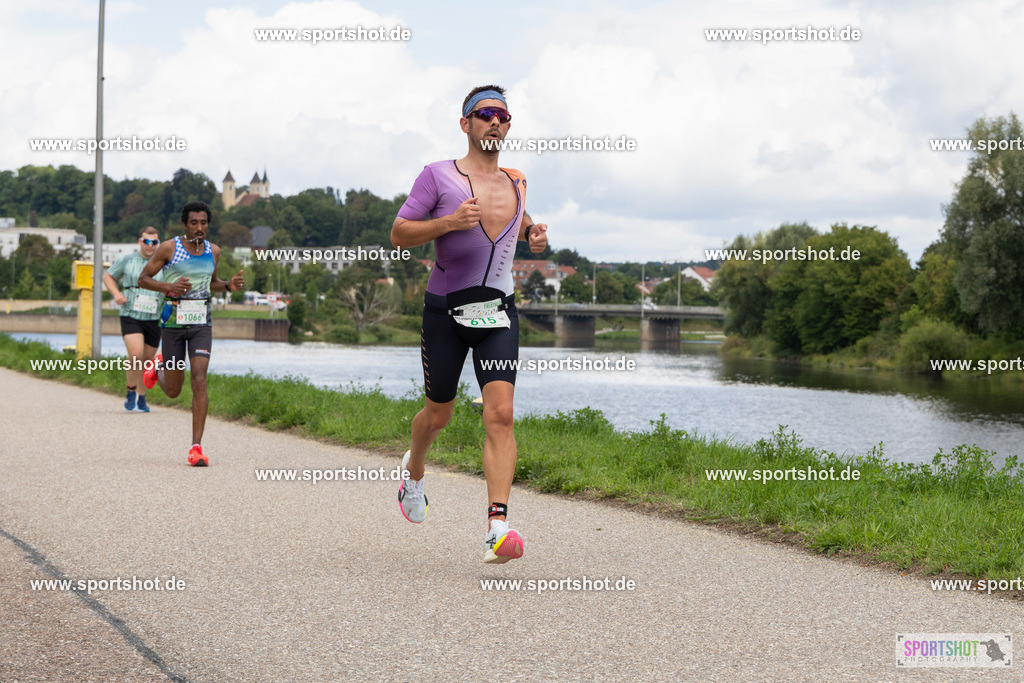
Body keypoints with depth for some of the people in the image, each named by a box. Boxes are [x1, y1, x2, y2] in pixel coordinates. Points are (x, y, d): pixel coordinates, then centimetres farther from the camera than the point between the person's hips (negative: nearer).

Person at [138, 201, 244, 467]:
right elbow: (143, 278, -1)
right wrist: (169, 287, -19)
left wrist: (229, 285, 1)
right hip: (173, 322, -2)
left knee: (199, 380, -15)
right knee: (173, 390, 7)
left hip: (201, 324, 2)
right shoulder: (168, 248, -6)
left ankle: (196, 448, -14)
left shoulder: (213, 251, 6)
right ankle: (160, 366, 47)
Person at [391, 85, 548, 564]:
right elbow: (399, 234, -5)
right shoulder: (438, 175, -4)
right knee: (439, 412, 12)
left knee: (500, 413, -15)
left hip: (497, 310, 2)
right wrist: (448, 223, -21)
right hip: (445, 309, -2)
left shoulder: (516, 183, 10)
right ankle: (414, 470, 47)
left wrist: (532, 235, 8)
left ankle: (498, 526, -23)